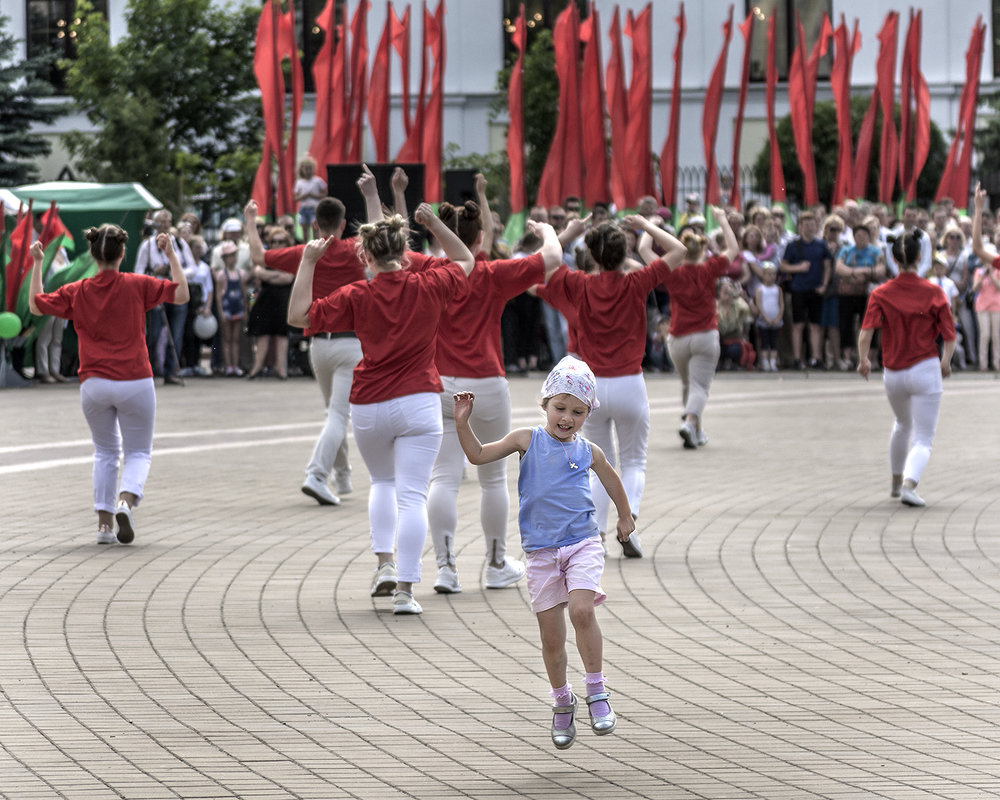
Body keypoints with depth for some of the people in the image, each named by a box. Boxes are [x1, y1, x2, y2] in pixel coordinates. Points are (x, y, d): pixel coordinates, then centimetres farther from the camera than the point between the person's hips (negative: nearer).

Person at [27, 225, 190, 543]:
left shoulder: (77, 292, 1)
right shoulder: (137, 286, -5)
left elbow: (36, 304, 12)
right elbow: (181, 295, -5)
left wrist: (36, 265, 18)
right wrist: (172, 255, 2)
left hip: (93, 383, 2)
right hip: (135, 382, -2)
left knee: (105, 452, 20)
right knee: (139, 452, 10)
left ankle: (105, 522, 10)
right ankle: (126, 501, -19)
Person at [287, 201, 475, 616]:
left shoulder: (356, 296, -5)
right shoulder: (429, 287, -1)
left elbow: (298, 315, -4)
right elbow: (465, 261, 18)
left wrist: (307, 263, 0)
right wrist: (434, 223, 14)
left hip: (369, 407, 1)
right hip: (418, 403, -1)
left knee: (382, 481, 25)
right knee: (412, 495, -3)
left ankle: (385, 563, 10)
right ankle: (404, 590, -9)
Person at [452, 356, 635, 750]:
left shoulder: (588, 452, 6)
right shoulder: (527, 440, 2)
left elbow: (611, 479, 26)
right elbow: (478, 455, 2)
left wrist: (625, 516, 37)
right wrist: (463, 423, -12)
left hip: (582, 545, -1)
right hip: (541, 551, 1)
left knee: (582, 610, -24)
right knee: (551, 636, 4)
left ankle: (596, 690, -11)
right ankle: (562, 701, 24)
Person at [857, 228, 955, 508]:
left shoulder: (881, 294, -2)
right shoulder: (933, 293, -5)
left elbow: (866, 332, -15)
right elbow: (950, 336, -6)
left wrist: (863, 359, -4)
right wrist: (946, 361, 10)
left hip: (893, 373, 3)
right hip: (925, 370, -3)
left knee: (903, 424, 31)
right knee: (923, 439, -1)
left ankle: (896, 482, 42)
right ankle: (909, 484, -27)